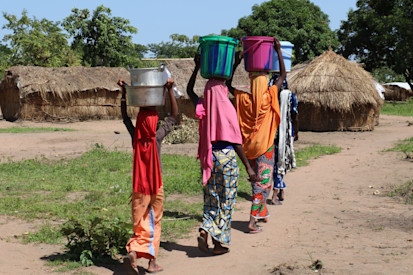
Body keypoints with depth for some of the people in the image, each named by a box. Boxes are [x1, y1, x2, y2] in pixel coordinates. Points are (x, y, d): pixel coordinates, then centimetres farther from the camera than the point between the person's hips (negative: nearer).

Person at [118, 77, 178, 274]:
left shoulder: (135, 137, -5)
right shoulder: (157, 138, -11)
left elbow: (125, 117, 12)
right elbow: (174, 116, -2)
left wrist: (124, 92, 13)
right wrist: (170, 90, -2)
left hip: (139, 188, 2)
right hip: (155, 187, -2)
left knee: (141, 224, 6)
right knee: (154, 224, 11)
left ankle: (132, 252, -19)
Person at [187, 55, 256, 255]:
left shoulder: (203, 108, 0)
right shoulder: (228, 109, -12)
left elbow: (189, 90, 20)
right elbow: (236, 142, -13)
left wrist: (197, 67, 22)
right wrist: (248, 167, -8)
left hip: (209, 157, 4)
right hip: (227, 157, -4)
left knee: (211, 198, 16)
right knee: (226, 201, 6)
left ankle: (205, 230, -5)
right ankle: (220, 243, 10)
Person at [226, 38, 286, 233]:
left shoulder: (242, 98, -7)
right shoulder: (268, 97, -13)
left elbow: (228, 85, 10)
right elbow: (283, 75, -4)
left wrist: (236, 64, 9)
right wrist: (278, 52, -1)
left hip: (248, 145, 4)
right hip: (265, 145, -4)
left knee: (257, 178, 20)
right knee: (264, 181, -1)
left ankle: (262, 212, 32)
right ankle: (253, 220, -9)